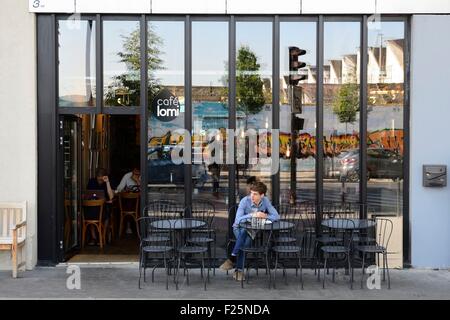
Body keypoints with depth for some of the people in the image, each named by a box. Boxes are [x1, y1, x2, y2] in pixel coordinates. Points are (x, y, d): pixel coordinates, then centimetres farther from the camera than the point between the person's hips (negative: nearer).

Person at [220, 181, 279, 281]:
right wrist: (252, 215, -37)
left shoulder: (265, 201, -11)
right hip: (239, 228, -1)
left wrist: (265, 216, -28)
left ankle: (232, 258, -20)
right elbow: (237, 220, -28)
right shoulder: (245, 201, -19)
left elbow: (276, 216, -13)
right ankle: (240, 270, -27)